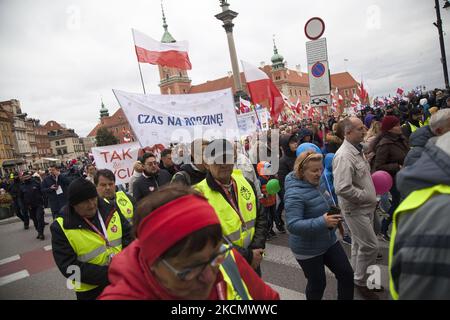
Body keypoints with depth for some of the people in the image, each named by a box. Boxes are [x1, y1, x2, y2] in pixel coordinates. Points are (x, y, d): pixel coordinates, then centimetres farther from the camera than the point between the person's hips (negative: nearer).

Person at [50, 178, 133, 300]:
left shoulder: (109, 209, -7)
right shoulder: (61, 228, -15)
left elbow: (130, 236, -1)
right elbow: (70, 267, -17)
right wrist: (109, 274, -23)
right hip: (91, 290, -3)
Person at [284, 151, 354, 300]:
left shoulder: (318, 184, -1)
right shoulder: (294, 194, -28)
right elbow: (293, 225, -34)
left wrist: (334, 216, 0)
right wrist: (322, 222, -40)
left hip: (329, 241, 8)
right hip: (308, 249, -7)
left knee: (347, 274, 12)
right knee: (317, 284, 10)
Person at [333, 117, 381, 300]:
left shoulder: (358, 151, 8)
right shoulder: (344, 156, -24)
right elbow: (343, 189, -32)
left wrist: (371, 198, 8)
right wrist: (367, 196, -19)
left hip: (365, 207, 9)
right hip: (355, 209, -9)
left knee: (360, 244, 19)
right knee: (370, 245, -1)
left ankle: (360, 278, 35)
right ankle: (361, 282, 18)